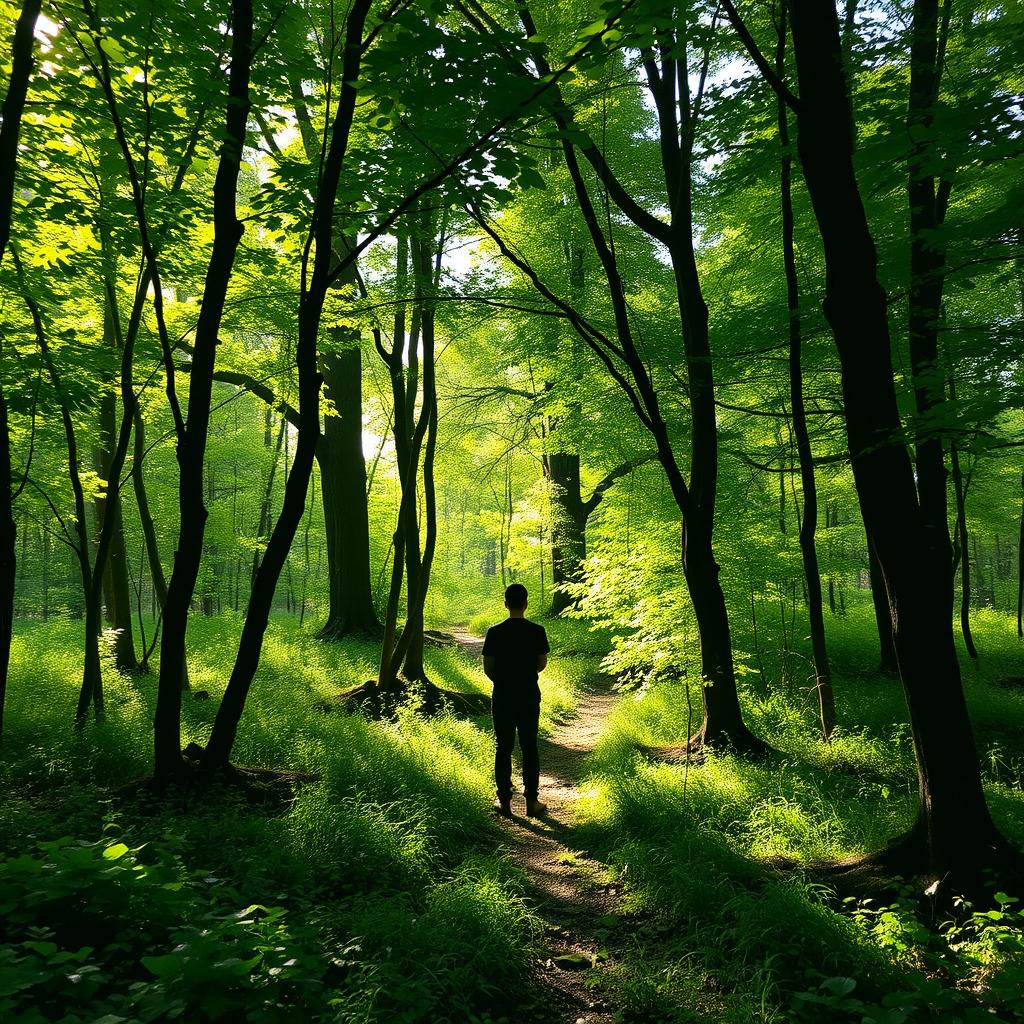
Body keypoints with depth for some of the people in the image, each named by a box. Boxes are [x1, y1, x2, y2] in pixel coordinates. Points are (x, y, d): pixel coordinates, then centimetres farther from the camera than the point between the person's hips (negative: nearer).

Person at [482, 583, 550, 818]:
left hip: (502, 697, 0)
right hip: (529, 696, 0)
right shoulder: (537, 631, -8)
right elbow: (542, 664, 1)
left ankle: (504, 801, 14)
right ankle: (531, 801, 14)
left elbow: (488, 668, -4)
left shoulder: (495, 633, -8)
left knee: (503, 748, 9)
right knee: (529, 748, 10)